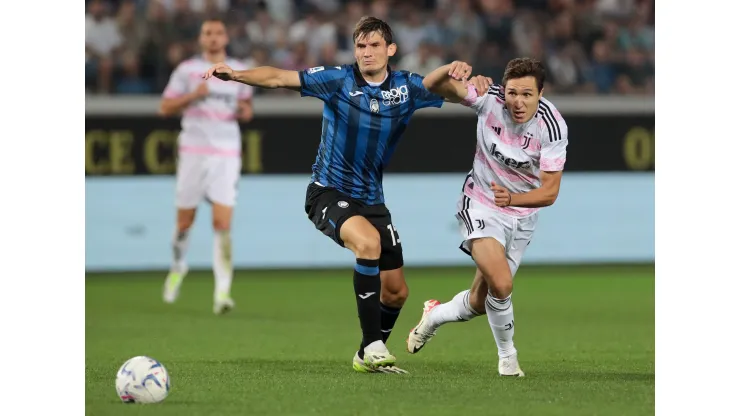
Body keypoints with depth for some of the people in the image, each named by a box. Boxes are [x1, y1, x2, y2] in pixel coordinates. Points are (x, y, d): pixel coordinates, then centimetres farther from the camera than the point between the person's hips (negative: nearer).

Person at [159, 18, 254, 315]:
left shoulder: (239, 72, 10)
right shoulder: (187, 70, 3)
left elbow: (246, 106, 22)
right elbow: (165, 108, 2)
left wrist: (245, 110, -2)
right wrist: (193, 95, -13)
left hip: (227, 154, 0)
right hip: (193, 152, 0)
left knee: (223, 223, -11)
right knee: (185, 220, 6)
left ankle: (222, 291, -14)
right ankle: (178, 267, 35)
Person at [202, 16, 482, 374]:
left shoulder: (407, 87, -1)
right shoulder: (338, 80, -10)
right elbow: (279, 78, -16)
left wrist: (460, 73, -28)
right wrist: (236, 75, -31)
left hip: (371, 198, 5)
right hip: (328, 193, -5)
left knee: (396, 291, 5)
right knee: (368, 241, -34)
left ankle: (368, 357, 30)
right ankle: (373, 347, -29)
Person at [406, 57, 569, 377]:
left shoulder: (553, 126, -22)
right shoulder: (489, 98, -20)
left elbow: (550, 192, -21)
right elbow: (431, 86, -11)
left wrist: (512, 198, -40)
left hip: (521, 216, 2)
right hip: (480, 205, -2)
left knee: (480, 302, 12)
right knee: (501, 284, -25)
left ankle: (435, 315, 46)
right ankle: (507, 356, 0)